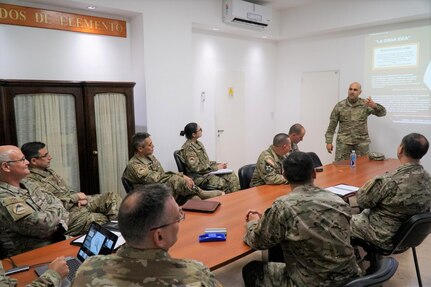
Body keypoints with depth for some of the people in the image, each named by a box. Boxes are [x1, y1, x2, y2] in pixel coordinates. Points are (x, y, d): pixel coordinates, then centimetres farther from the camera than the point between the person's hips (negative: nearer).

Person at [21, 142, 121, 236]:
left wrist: (80, 198, 0)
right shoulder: (30, 182, -14)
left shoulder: (48, 171, 16)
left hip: (77, 204, 9)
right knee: (101, 220, -28)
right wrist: (76, 197, -9)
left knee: (112, 197, -7)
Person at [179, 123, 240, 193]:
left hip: (207, 171, 8)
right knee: (222, 183, -27)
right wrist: (215, 168, -15)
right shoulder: (188, 148, -14)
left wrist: (218, 165, 2)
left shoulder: (198, 144, 13)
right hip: (198, 177, -8)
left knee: (232, 176, -10)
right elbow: (195, 167, -19)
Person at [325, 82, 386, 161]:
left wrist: (374, 105, -28)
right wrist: (329, 142, 0)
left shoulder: (365, 104, 0)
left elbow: (382, 112, -7)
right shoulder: (339, 106, 0)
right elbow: (332, 125, 3)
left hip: (362, 142, 1)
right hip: (343, 142, 0)